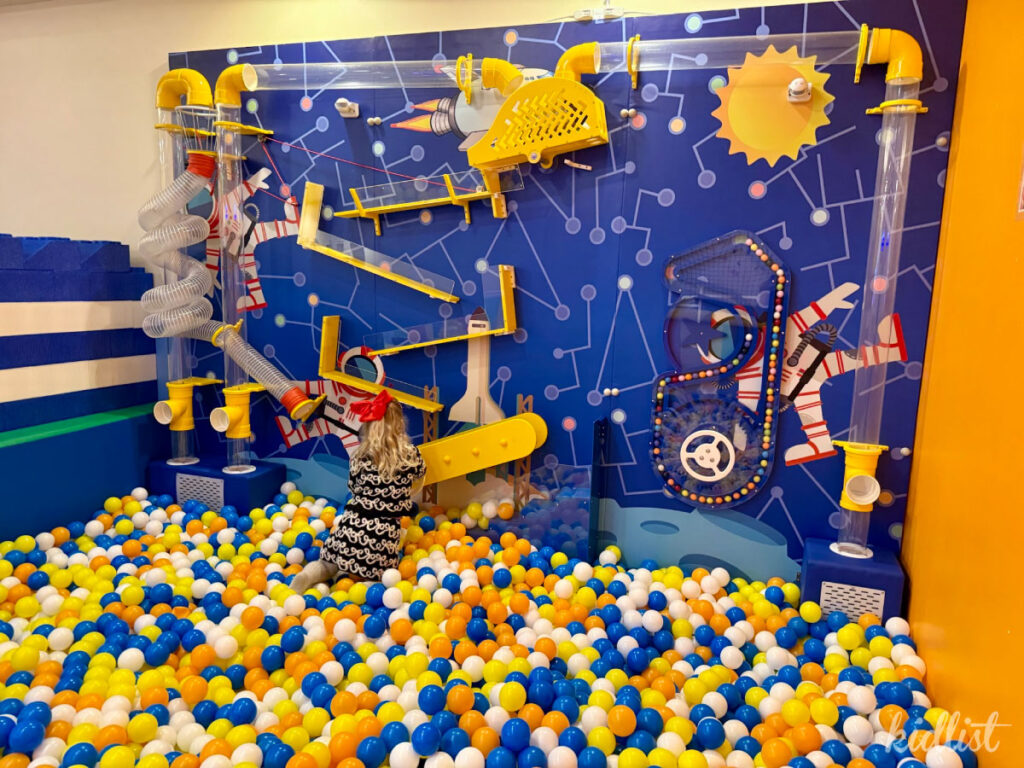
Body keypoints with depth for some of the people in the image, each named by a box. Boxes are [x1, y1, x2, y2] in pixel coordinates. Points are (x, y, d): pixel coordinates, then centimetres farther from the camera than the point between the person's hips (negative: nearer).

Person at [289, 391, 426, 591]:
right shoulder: (409, 454, -2)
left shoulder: (359, 456, 1)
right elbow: (420, 473, 21)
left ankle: (311, 574, -10)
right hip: (385, 533, -2)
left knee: (330, 565, 22)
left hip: (352, 528, 2)